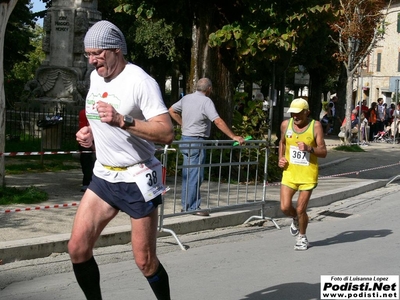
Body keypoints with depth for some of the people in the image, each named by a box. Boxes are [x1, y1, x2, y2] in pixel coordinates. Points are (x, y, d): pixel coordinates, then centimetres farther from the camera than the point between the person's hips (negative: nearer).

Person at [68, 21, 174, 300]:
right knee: (78, 248, -1)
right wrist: (91, 132, 4)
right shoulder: (96, 76, 7)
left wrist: (122, 121, -33)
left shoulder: (140, 81, -17)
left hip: (137, 179, -7)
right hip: (104, 175, 7)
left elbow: (167, 133, -24)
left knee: (145, 262, -1)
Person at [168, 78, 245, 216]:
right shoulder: (206, 101, -14)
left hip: (185, 140, 8)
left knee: (187, 175, 13)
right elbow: (218, 121, -21)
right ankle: (193, 207, -2)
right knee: (196, 175, -4)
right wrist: (233, 136, -19)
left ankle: (186, 206, 18)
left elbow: (171, 110, 21)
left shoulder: (186, 98, 9)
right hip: (196, 141, -8)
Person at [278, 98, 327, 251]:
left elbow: (323, 152, -6)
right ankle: (296, 219, 30)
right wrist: (280, 158, 6)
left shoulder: (315, 126, -8)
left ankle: (302, 237, 26)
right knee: (285, 207, -7)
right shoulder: (285, 125, 1)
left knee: (301, 209, 0)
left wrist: (309, 148, -24)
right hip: (289, 171, 3)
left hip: (308, 174, -3)